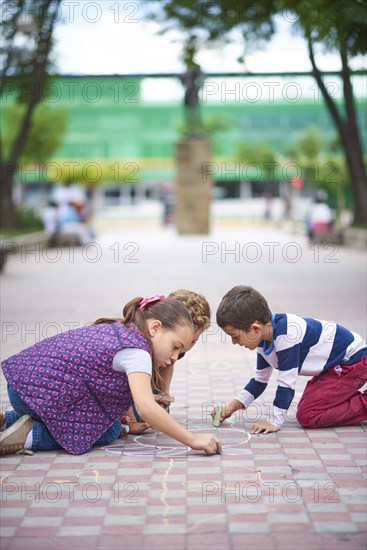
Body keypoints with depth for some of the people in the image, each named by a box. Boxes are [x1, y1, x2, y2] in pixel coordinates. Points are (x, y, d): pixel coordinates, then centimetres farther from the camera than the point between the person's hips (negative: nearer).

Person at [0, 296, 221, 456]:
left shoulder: (119, 329, 15)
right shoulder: (136, 350, -16)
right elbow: (146, 407, -26)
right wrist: (193, 440, -23)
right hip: (44, 392, -10)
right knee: (109, 433, 2)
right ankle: (28, 437, -4)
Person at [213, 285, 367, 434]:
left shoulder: (286, 334, -31)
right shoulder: (263, 338, -2)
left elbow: (286, 383, -27)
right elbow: (259, 380, 10)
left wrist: (274, 422, -21)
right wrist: (232, 406, 1)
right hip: (333, 366, 10)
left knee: (307, 415, -14)